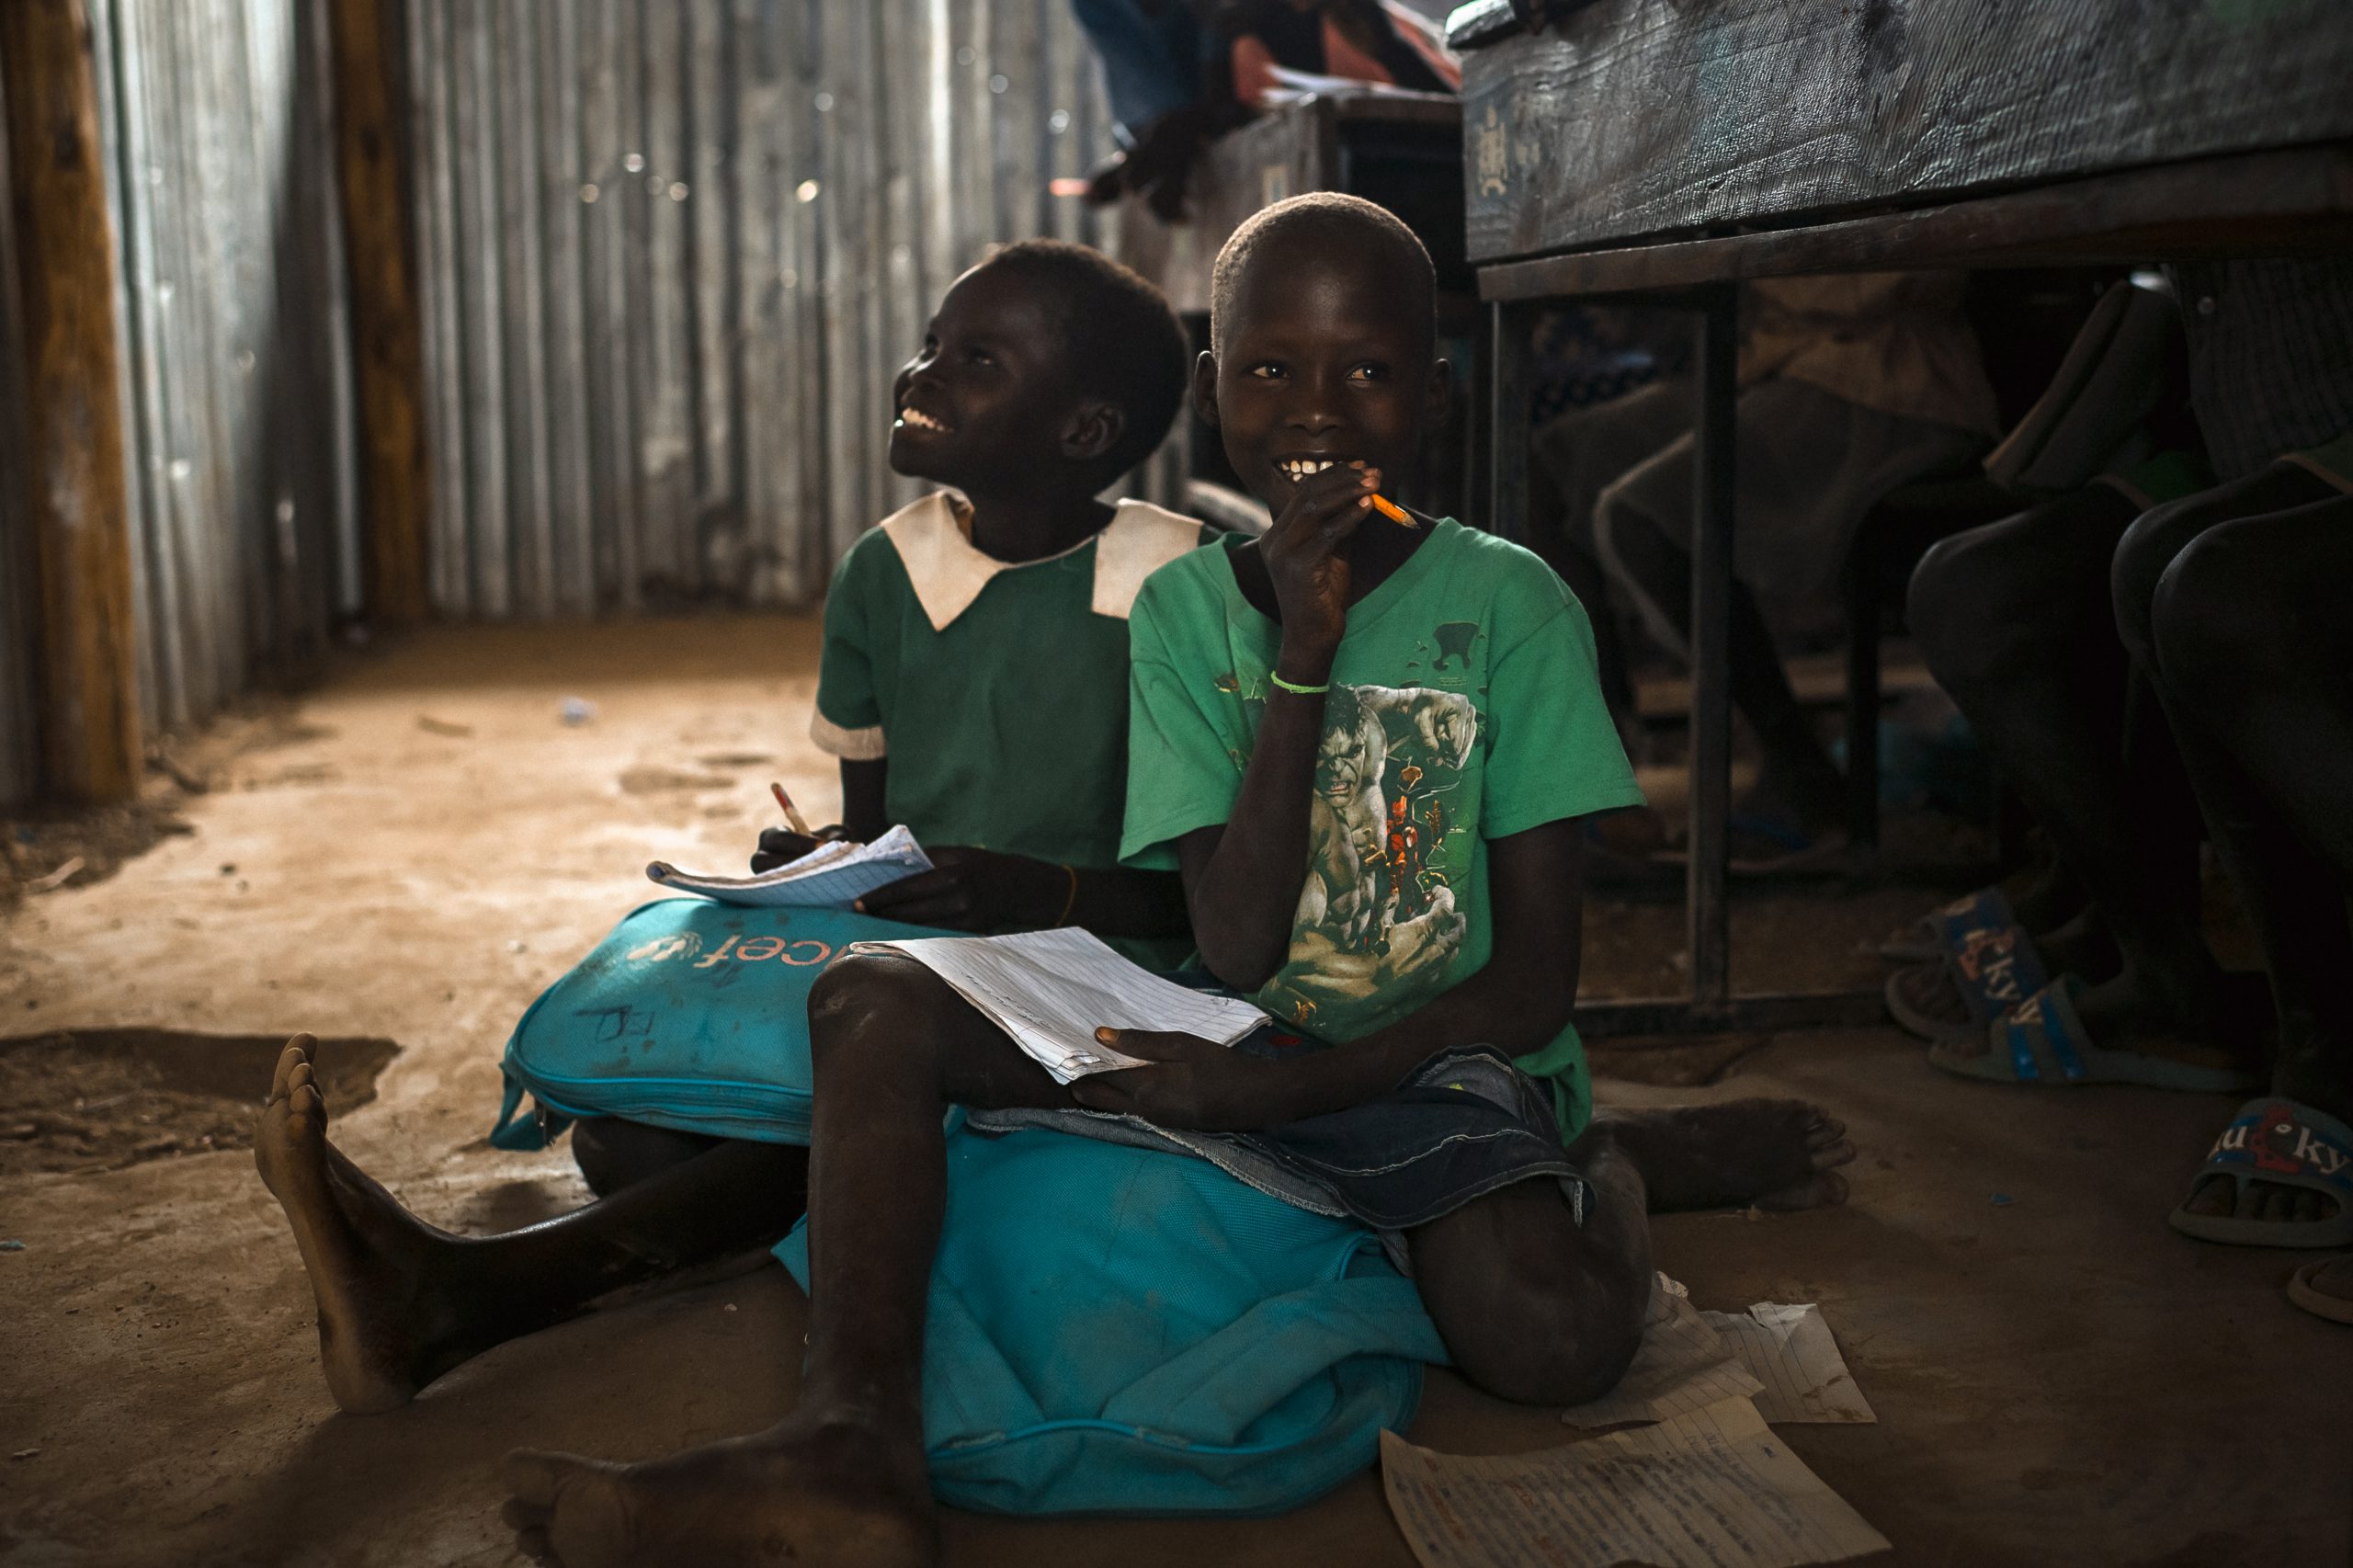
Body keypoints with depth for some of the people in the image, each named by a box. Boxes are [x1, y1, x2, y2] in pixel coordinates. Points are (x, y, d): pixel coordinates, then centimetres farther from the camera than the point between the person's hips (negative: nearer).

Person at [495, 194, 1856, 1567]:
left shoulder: (1509, 604, -6)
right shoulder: (1184, 610, 1)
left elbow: (1532, 984, -9)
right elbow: (1237, 949, -11)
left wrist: (1273, 1088, -19)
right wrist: (1302, 654, -21)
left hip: (1441, 1064, -2)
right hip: (1236, 1047, 3)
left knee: (1553, 1337, -33)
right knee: (877, 998, -17)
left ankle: (1623, 1163, 3)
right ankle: (856, 1437, -36)